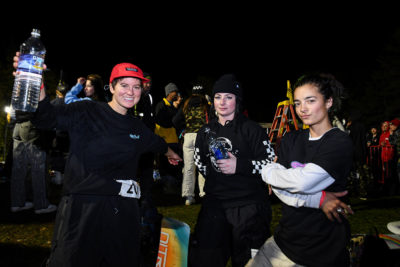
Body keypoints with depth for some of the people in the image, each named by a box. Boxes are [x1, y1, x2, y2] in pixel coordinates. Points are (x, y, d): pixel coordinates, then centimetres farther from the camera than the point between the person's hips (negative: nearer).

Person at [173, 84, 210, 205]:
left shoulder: (185, 106, 10)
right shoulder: (206, 105, 2)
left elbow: (175, 121, 7)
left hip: (188, 136, 3)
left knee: (188, 167, 6)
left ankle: (188, 196, 9)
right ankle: (204, 194, 5)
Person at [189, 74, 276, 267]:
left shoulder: (251, 129, -6)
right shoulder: (205, 132, 11)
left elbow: (272, 162, -9)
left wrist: (240, 166, -19)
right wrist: (215, 176, 12)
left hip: (248, 204, -4)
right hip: (215, 202, 5)